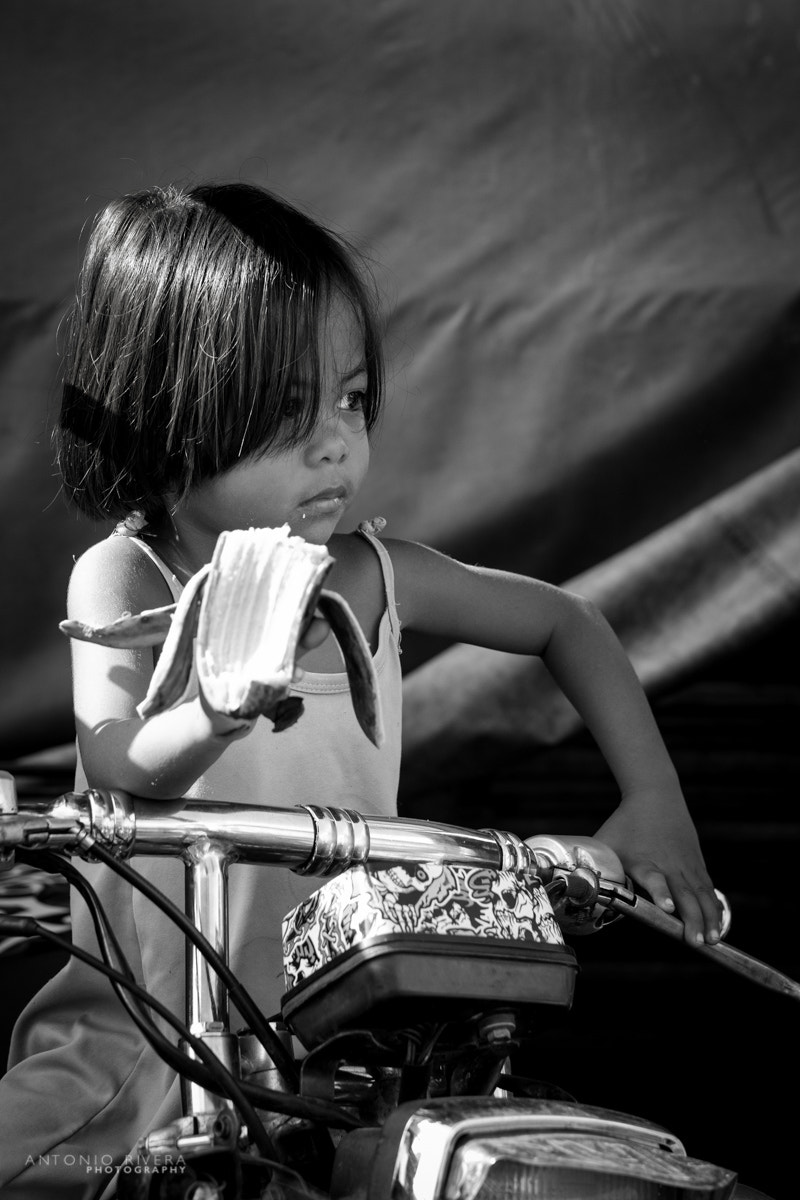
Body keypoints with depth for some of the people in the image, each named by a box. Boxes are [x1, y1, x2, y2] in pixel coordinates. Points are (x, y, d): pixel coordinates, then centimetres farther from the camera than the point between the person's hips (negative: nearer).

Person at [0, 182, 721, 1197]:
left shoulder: (369, 577, -1)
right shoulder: (123, 580, -10)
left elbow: (564, 623, 15)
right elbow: (114, 769, -27)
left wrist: (652, 800, 5)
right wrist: (213, 715, -49)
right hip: (145, 1019, -3)